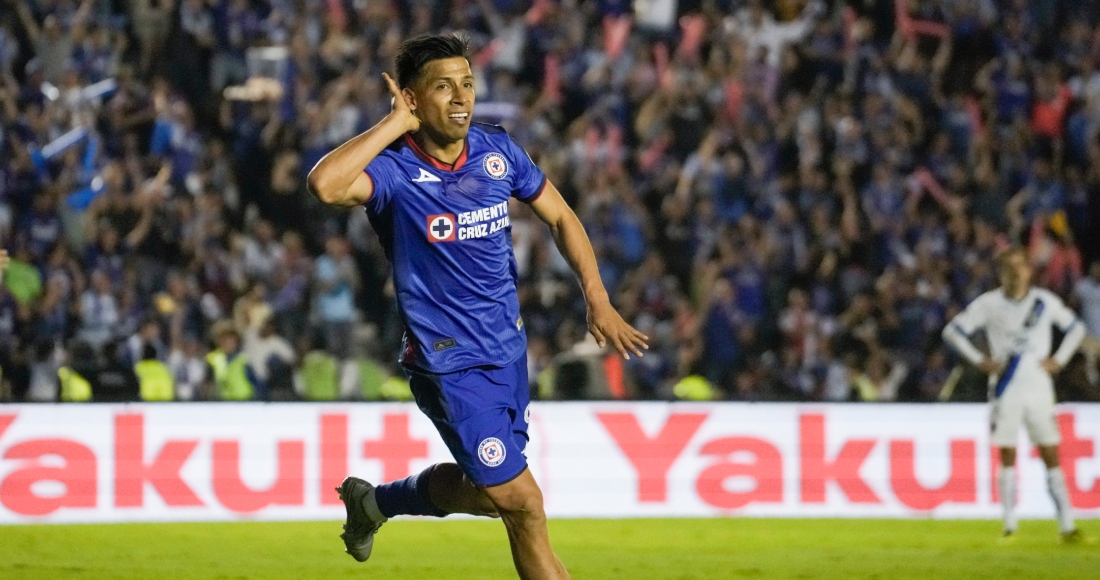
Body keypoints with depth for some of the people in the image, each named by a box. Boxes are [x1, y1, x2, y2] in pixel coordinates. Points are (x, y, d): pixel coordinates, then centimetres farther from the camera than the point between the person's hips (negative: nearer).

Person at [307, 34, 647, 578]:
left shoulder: (497, 150, -1)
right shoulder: (395, 170, -18)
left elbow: (559, 217, 14)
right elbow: (326, 185, -40)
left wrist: (597, 300, 4)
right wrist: (396, 124, -30)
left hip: (508, 346, 7)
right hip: (448, 363, -7)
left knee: (486, 492, 19)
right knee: (521, 502, -9)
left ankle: (373, 501, 45)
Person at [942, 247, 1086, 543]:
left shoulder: (1045, 302, 4)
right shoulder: (988, 304, -1)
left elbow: (1075, 327, 16)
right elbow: (953, 330, 4)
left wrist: (1059, 359, 3)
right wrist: (979, 360, -5)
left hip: (1039, 389, 1)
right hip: (1006, 391, -1)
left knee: (1052, 457, -1)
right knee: (1007, 458, -2)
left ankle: (1067, 526, -1)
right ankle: (1010, 526, 3)